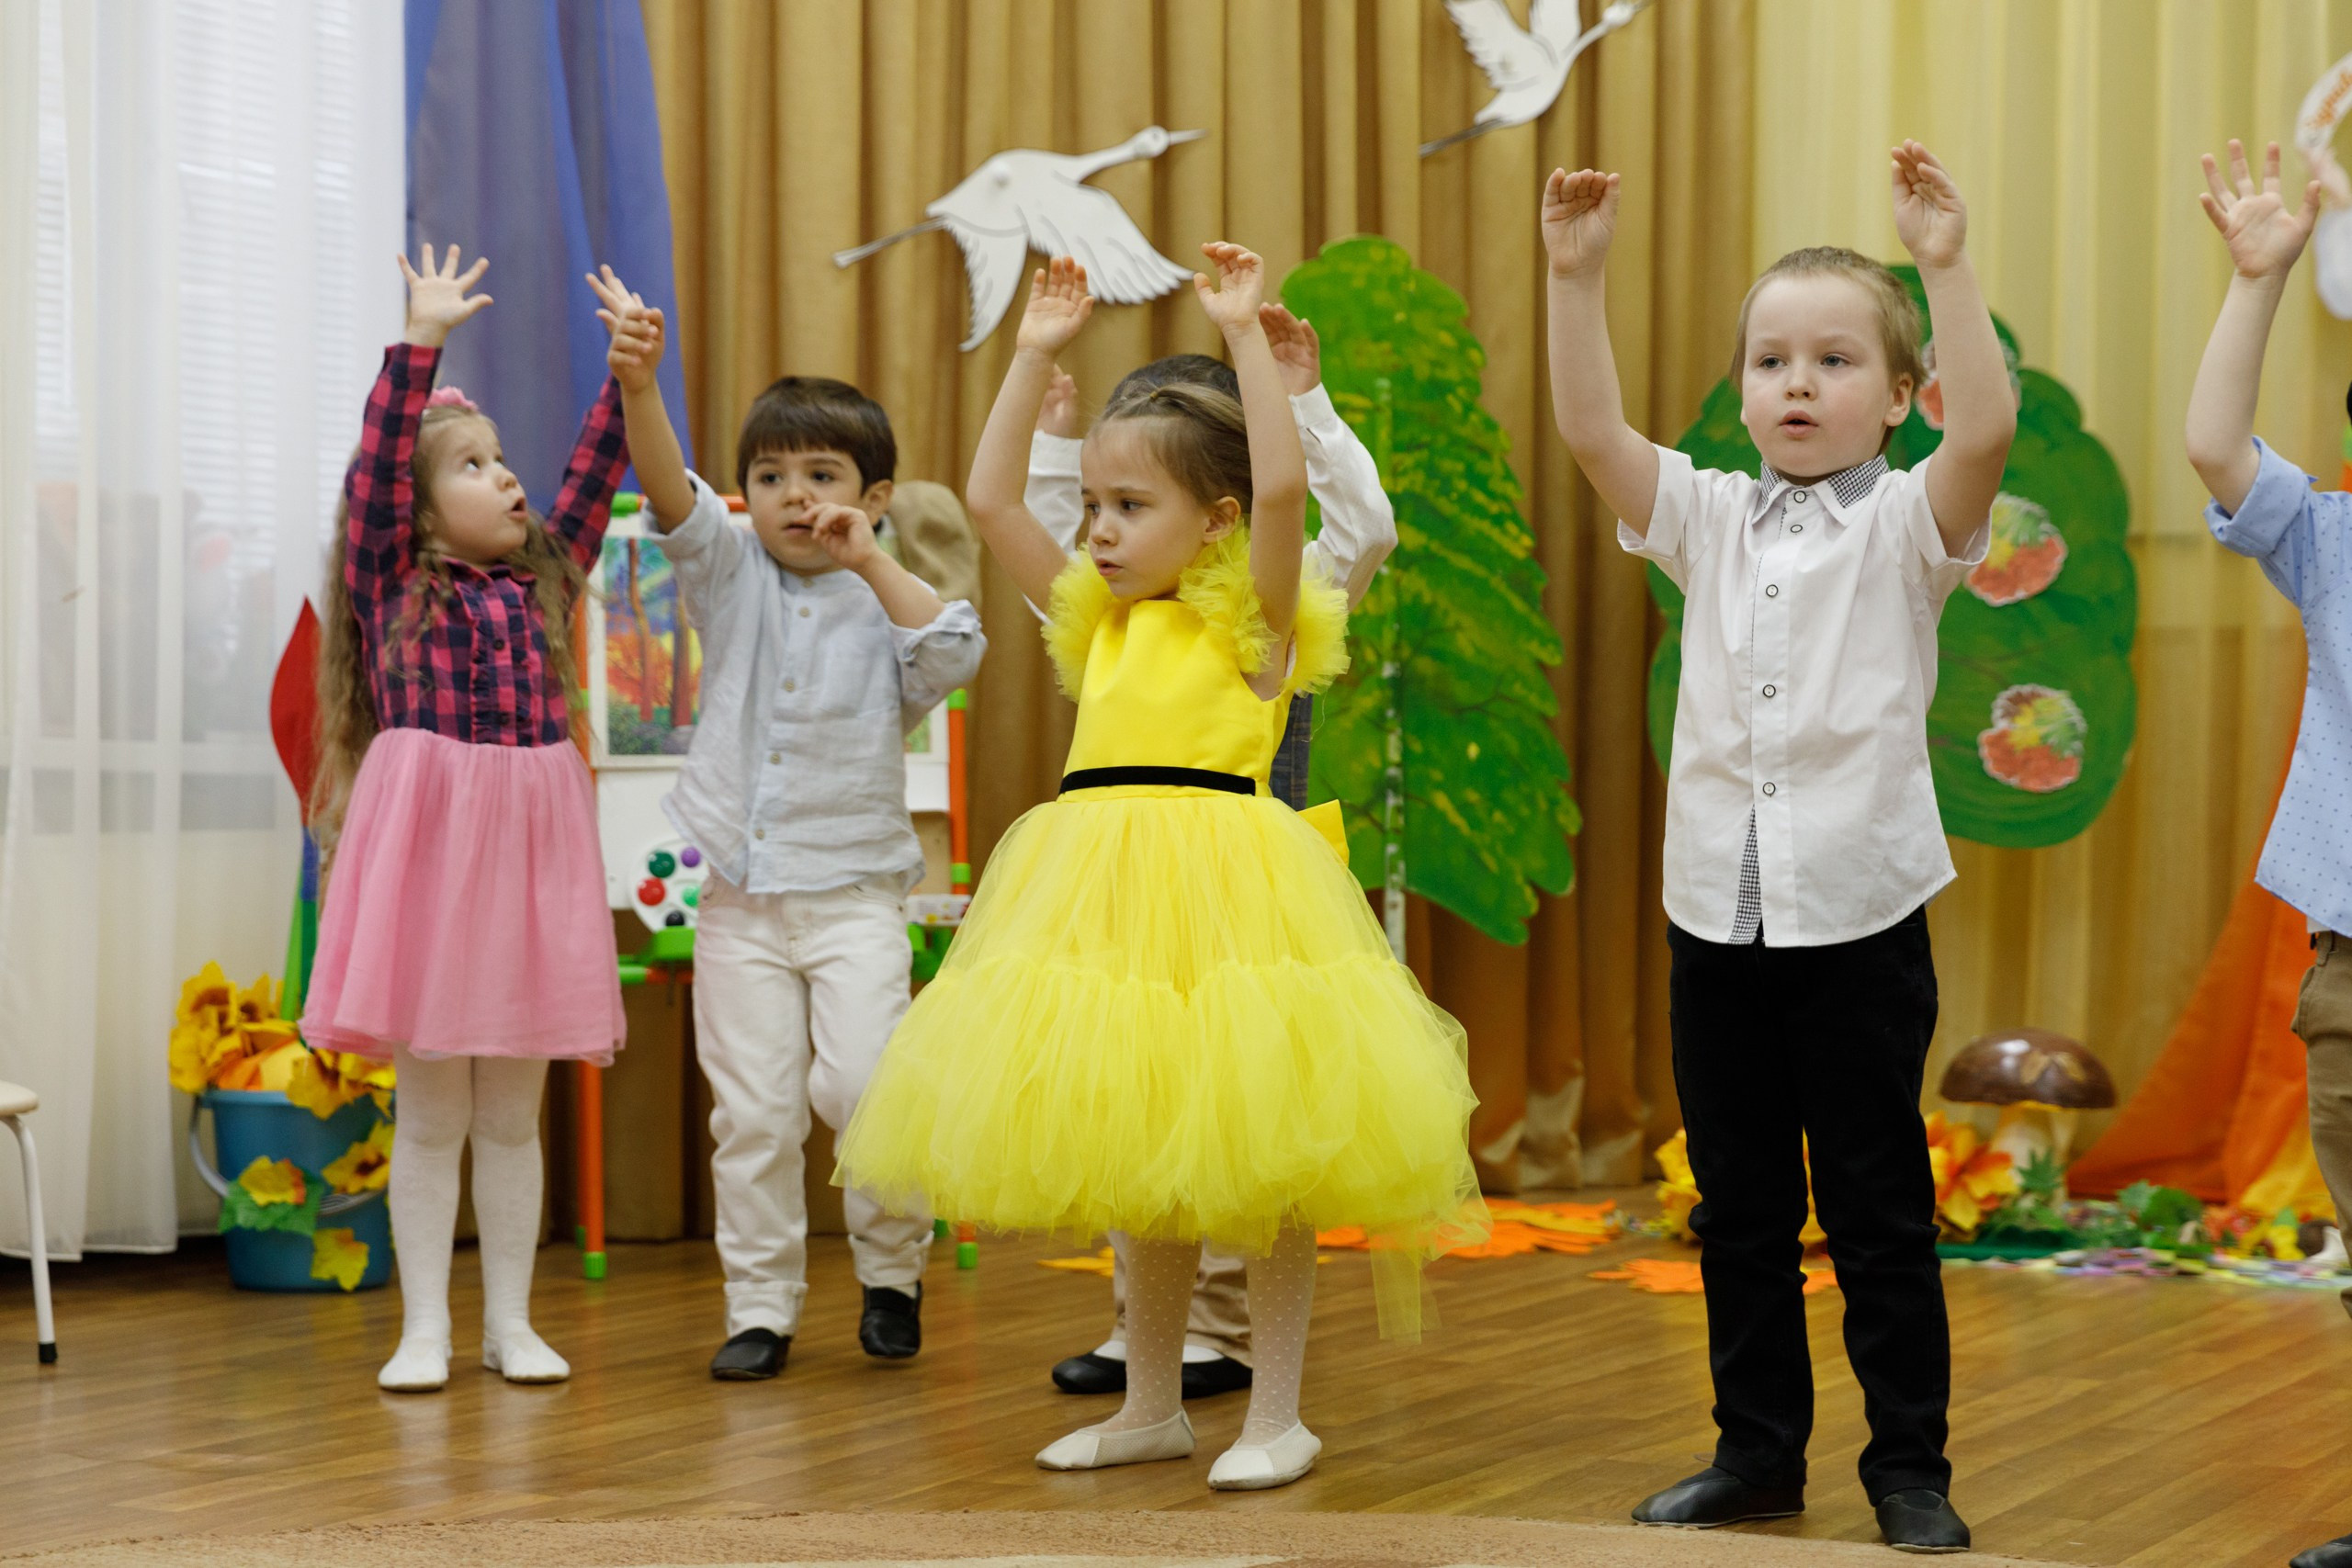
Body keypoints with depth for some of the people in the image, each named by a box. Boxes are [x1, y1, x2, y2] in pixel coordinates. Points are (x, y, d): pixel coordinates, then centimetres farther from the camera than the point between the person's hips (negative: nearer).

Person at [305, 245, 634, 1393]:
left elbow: (594, 475, 9)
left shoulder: (543, 578, 13)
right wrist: (421, 342, -15)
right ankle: (424, 1329, 9)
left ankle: (511, 1322, 16)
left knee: (513, 1111, 8)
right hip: (428, 840, -3)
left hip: (531, 840, 3)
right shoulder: (388, 585, 3)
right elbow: (379, 462, -8)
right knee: (430, 1110, 2)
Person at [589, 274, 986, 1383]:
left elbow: (956, 652, -17)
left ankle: (892, 1269, 9)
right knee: (752, 1112, 2)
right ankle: (761, 1306, 13)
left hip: (854, 890, -2)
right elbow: (672, 495, -10)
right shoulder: (732, 577, 6)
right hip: (740, 895, 2)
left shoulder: (886, 601, 3)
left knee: (862, 1082, -15)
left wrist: (870, 562, -18)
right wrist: (638, 386, -26)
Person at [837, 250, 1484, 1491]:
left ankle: (1277, 1413, 9)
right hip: (1103, 898, 6)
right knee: (1135, 1169, 13)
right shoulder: (1097, 620, 14)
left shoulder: (1252, 618, -2)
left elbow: (1281, 485, -18)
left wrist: (1246, 337, -14)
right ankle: (1151, 1403, 24)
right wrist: (1038, 355, 12)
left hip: (1224, 897, -6)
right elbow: (989, 499, 14)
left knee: (1253, 1168, 0)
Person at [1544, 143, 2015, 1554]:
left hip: (1861, 917, -4)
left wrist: (1946, 266, -28)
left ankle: (1912, 1471, 13)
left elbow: (1988, 428, -21)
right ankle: (1758, 1451, 24)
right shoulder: (1710, 519, 9)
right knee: (1739, 1207, 12)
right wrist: (1578, 276, -12)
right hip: (1717, 910, 4)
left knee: (1880, 1211, 3)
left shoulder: (1904, 524, -2)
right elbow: (1593, 430, -3)